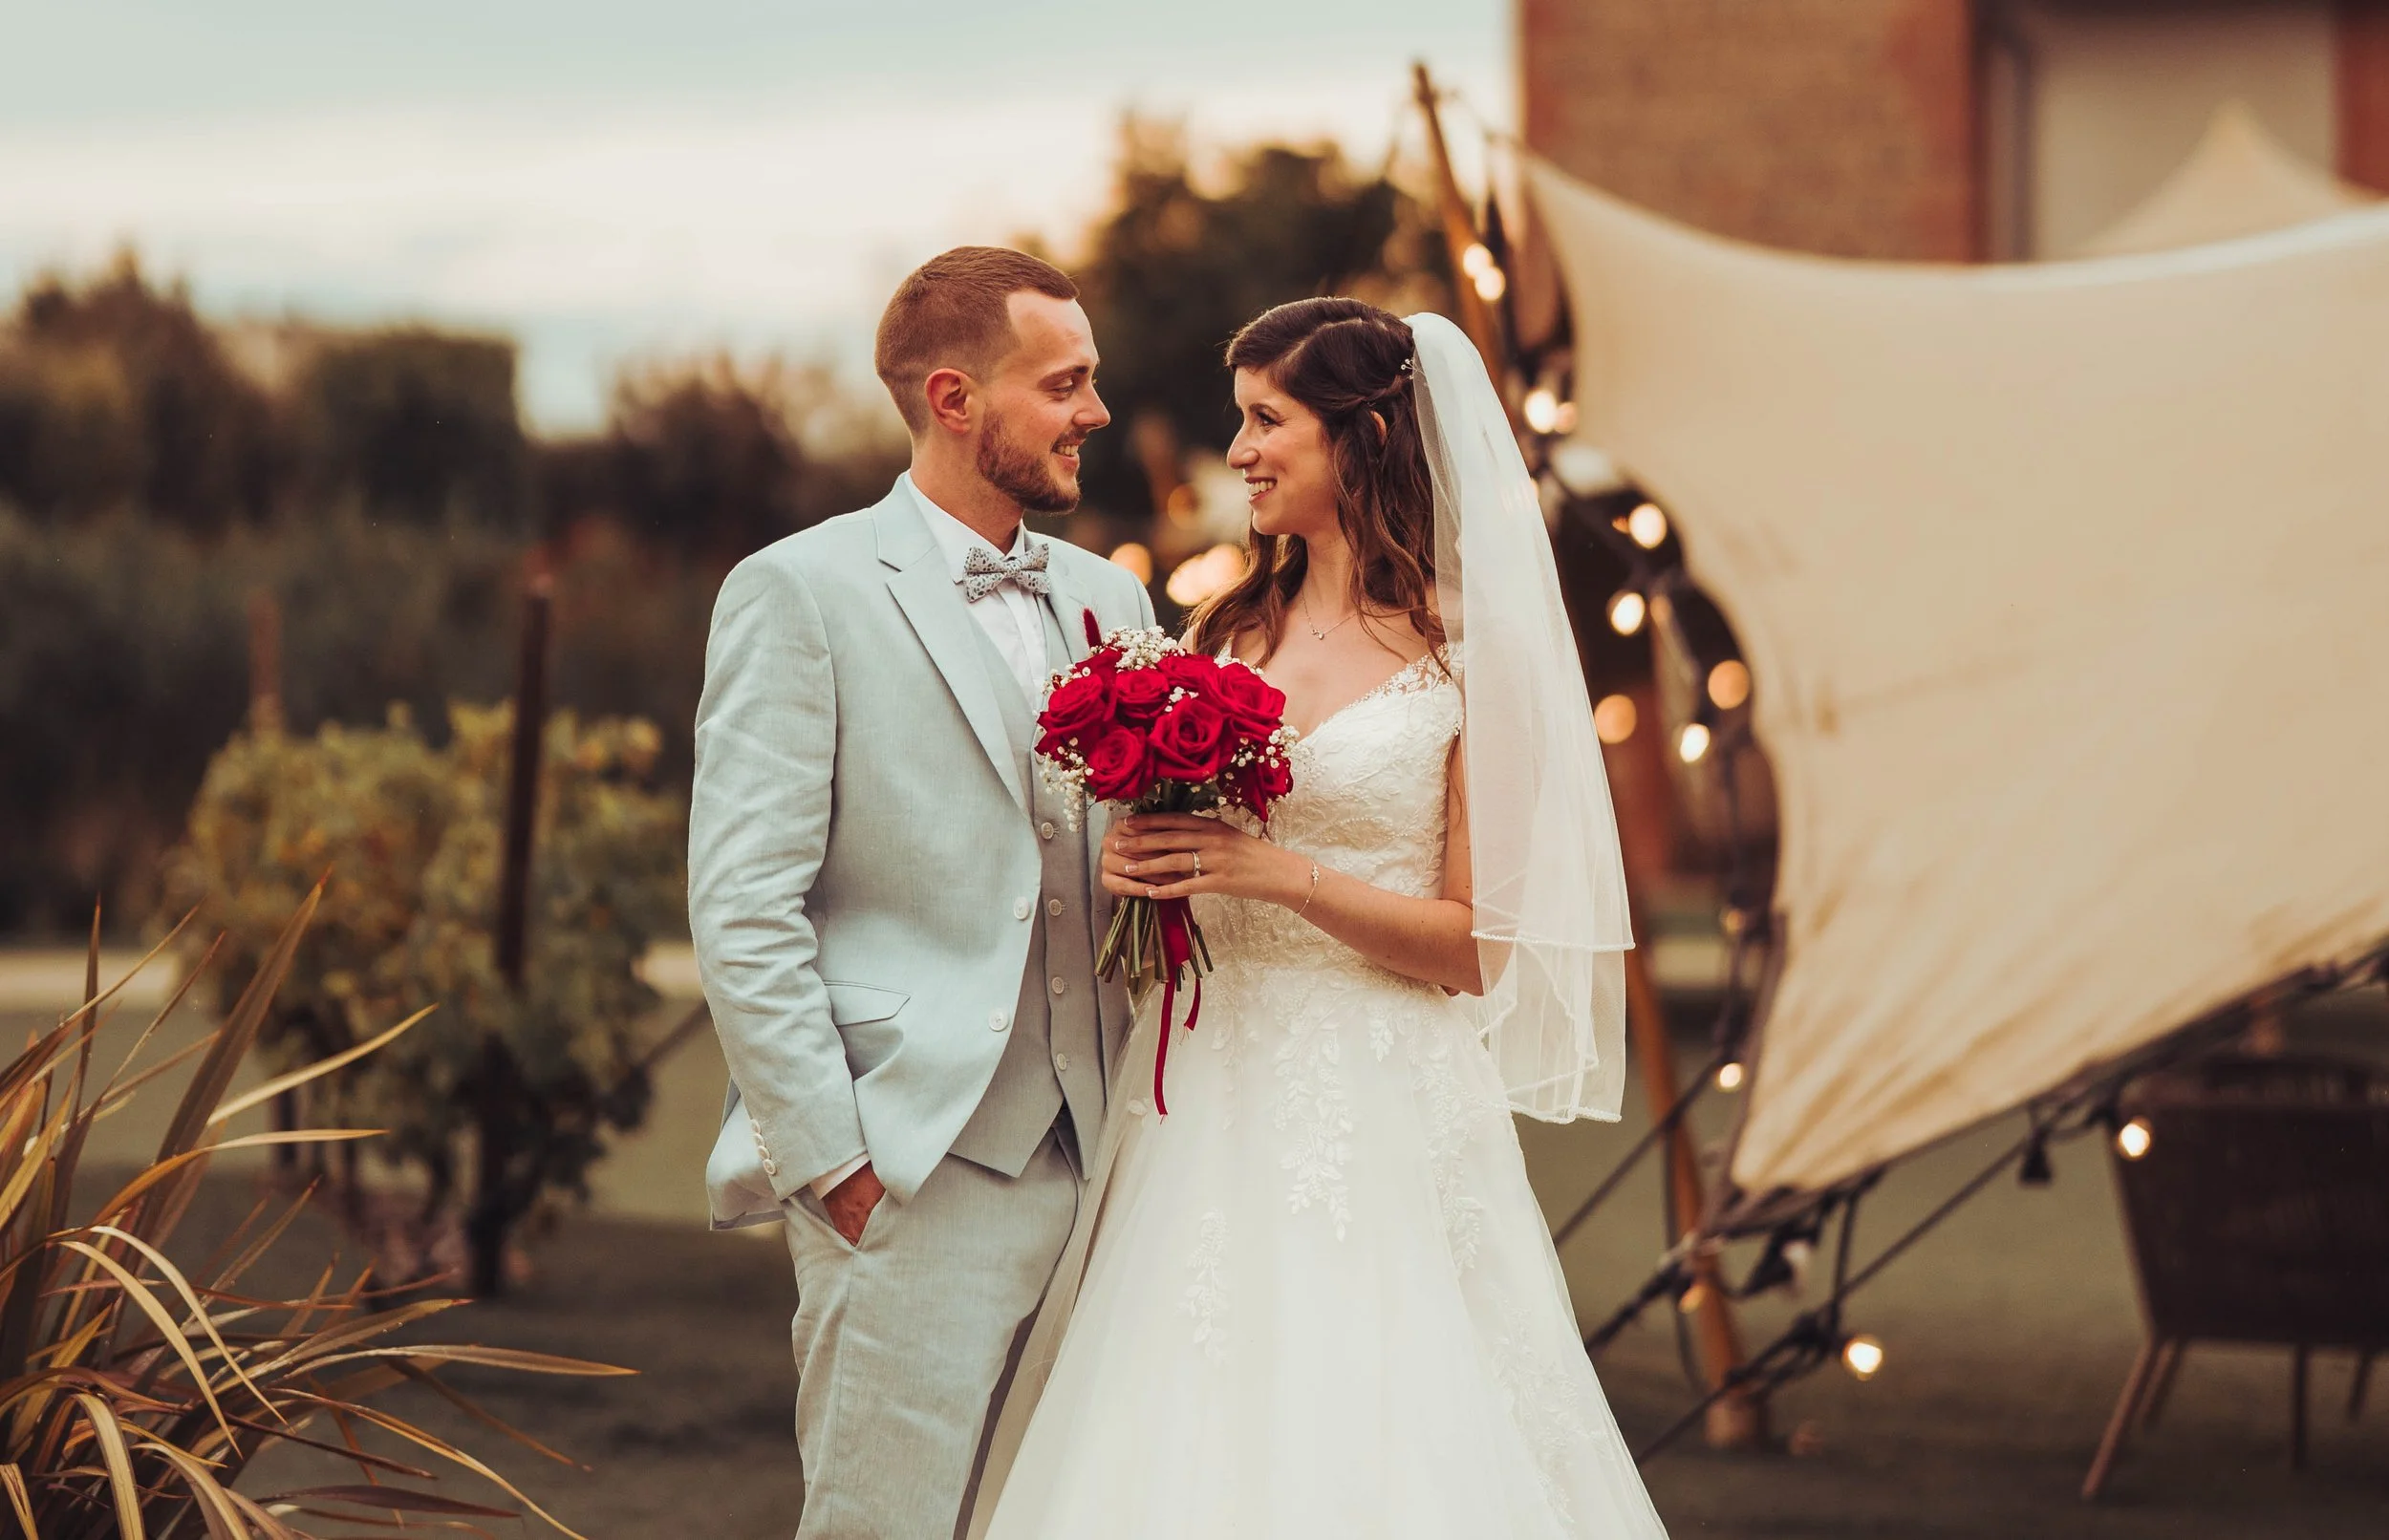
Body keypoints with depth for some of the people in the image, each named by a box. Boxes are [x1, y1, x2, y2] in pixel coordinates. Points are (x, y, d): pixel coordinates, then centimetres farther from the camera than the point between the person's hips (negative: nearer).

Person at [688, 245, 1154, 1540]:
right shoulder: (803, 593, -4)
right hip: (910, 1175, -6)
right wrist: (830, 1161, -13)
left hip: (1100, 1166, 6)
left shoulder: (1108, 598, 16)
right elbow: (743, 918, -9)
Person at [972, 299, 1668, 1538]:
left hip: (1377, 1121, -5)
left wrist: (1275, 872, -16)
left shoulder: (1466, 654, -5)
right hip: (1209, 1107, 5)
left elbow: (1475, 950, -7)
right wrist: (1136, 866, 0)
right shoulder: (1225, 634, 11)